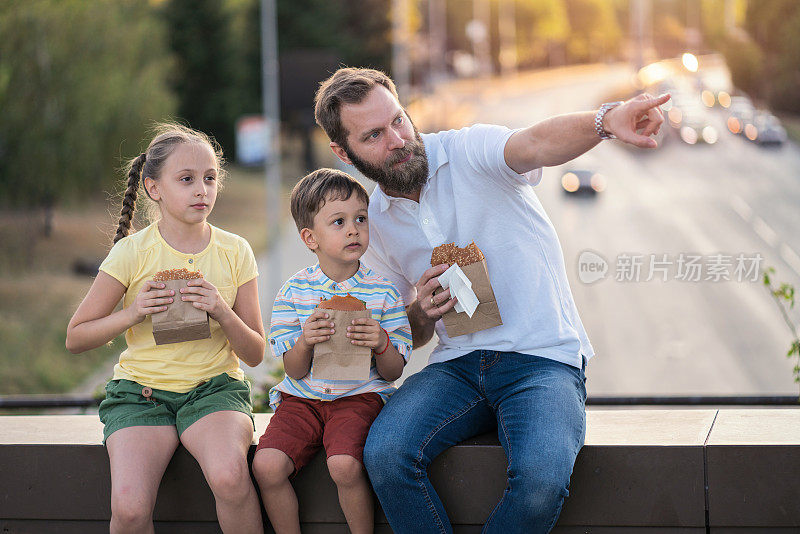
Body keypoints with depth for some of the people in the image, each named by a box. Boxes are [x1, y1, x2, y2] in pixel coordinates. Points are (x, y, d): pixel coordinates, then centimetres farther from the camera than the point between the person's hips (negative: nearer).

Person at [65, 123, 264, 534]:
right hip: (140, 390, -1)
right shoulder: (132, 253, -3)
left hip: (214, 387, 1)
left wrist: (223, 314, -14)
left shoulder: (234, 252, 3)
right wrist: (131, 315, -14)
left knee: (230, 478, -33)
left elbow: (255, 354, 5)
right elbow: (75, 338, 3)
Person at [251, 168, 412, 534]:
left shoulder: (383, 293, -1)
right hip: (302, 398, 2)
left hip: (358, 397, -2)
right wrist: (305, 342, -22)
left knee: (344, 465, -30)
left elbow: (393, 372, 1)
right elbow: (295, 371, -1)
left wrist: (381, 345, -21)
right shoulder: (293, 291, 1)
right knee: (267, 466, -22)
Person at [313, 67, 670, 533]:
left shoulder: (470, 152, -4)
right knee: (385, 454, -26)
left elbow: (536, 144, -28)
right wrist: (422, 312, -5)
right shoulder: (375, 221, 10)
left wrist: (605, 120, -51)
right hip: (457, 366, 4)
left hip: (543, 358, -4)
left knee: (542, 476, -32)